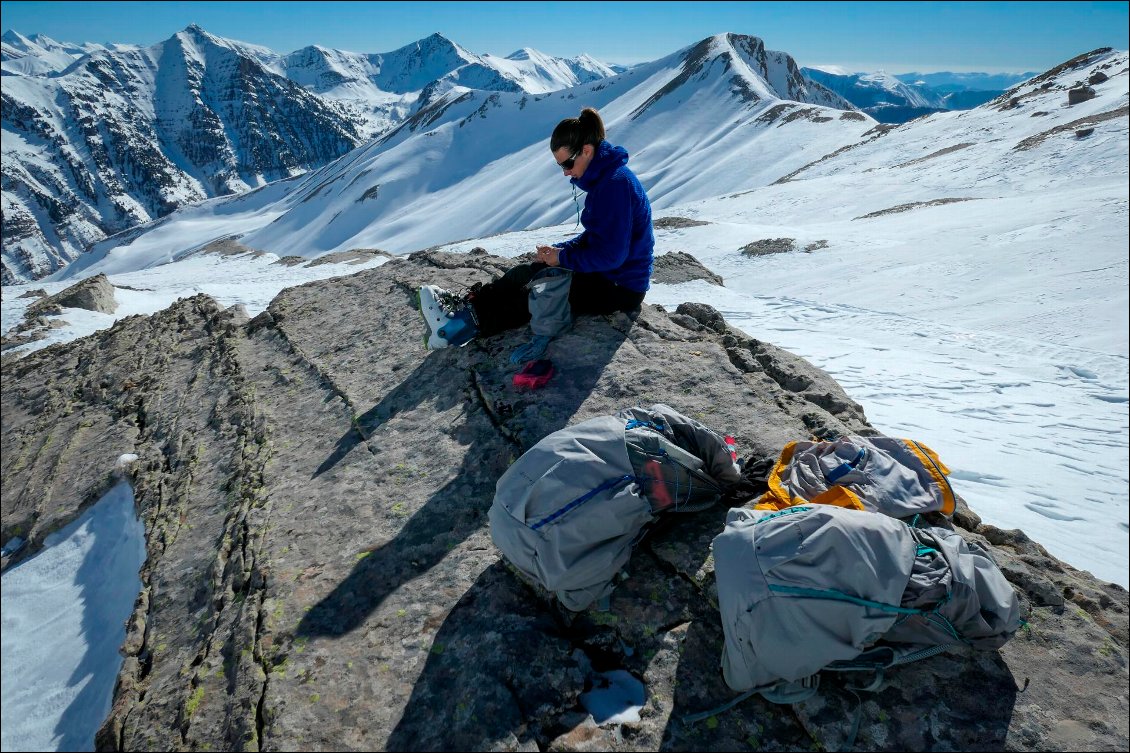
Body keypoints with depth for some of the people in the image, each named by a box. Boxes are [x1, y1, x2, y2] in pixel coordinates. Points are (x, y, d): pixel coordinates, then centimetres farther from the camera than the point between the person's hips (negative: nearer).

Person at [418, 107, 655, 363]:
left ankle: (466, 324, -11)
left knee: (538, 293, -14)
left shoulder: (615, 183, -24)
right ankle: (466, 304, -2)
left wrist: (562, 258, -16)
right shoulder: (602, 177, 7)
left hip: (620, 287, -9)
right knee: (526, 273, 3)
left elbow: (611, 254, -27)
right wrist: (559, 249, -1)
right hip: (606, 272, 9)